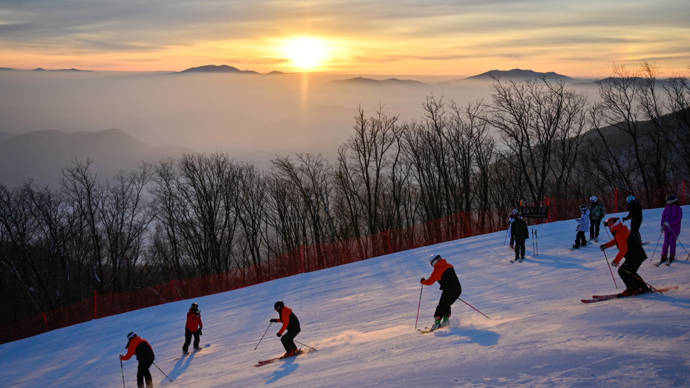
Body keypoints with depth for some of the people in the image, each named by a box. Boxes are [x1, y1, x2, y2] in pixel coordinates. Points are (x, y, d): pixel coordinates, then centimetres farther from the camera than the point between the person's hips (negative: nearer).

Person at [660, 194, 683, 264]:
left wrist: (670, 223, -22)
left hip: (675, 228, -3)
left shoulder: (678, 209, -6)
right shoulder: (666, 208, 6)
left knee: (672, 242, -7)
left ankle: (672, 256, 6)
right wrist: (662, 225, -5)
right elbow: (663, 216, 8)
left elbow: (679, 219, -15)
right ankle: (664, 256, 6)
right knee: (666, 242, -1)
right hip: (667, 228, 3)